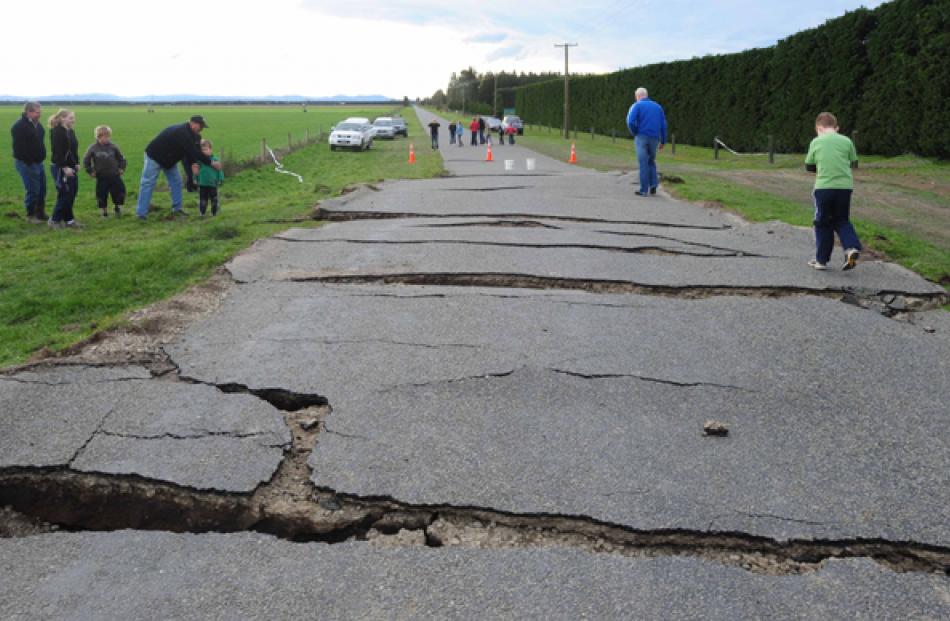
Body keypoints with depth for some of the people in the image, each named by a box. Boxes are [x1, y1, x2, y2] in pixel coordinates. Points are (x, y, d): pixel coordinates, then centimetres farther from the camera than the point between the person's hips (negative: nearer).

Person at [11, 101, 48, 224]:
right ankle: (31, 215, 9)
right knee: (32, 190, -4)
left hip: (38, 162, 8)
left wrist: (42, 156, 13)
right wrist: (29, 162, -20)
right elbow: (19, 147, -20)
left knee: (42, 189, 12)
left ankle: (40, 214, 24)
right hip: (26, 163, -8)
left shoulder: (37, 124, 11)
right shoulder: (19, 126, -15)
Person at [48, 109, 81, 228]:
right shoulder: (57, 132, -15)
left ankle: (68, 219, 17)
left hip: (70, 167, 8)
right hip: (60, 168, -8)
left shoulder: (71, 131, 11)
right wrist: (64, 167, -24)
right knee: (65, 195, -6)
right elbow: (57, 152, -21)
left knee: (72, 193, 9)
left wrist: (76, 163, 6)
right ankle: (54, 220, 6)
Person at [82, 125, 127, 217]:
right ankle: (104, 211, 22)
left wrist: (121, 168, 2)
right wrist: (91, 171, 0)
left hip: (114, 176, 1)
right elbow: (86, 160, 3)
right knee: (102, 195, 5)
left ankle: (118, 207, 27)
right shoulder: (93, 148, -5)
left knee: (119, 192, 3)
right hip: (101, 178, -1)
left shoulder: (113, 147, -2)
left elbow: (121, 158, 10)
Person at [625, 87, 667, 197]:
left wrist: (635, 133, 1)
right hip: (654, 138, 4)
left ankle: (644, 190, 0)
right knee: (651, 161, 20)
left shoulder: (637, 106, 0)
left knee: (643, 163, 0)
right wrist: (663, 141, 12)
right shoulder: (658, 106, 14)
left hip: (642, 137, -4)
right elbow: (663, 125, 9)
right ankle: (653, 184, 4)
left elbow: (630, 122, -15)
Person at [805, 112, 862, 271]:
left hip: (823, 186, -2)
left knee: (823, 223, 8)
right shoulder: (846, 141, 6)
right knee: (842, 221, 16)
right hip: (845, 186, 2)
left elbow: (809, 166, 8)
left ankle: (821, 259, 11)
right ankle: (852, 247, -7)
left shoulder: (816, 142, 2)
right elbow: (854, 163, 15)